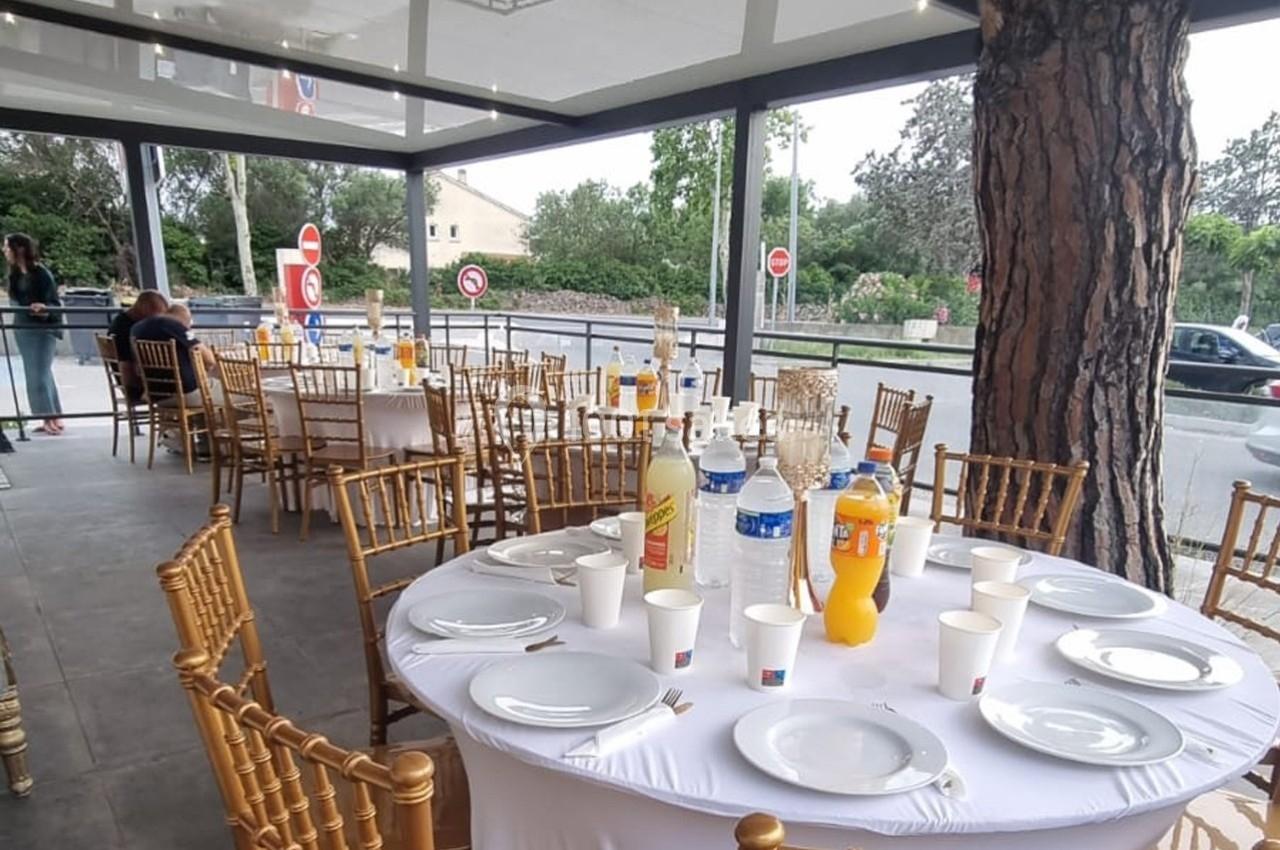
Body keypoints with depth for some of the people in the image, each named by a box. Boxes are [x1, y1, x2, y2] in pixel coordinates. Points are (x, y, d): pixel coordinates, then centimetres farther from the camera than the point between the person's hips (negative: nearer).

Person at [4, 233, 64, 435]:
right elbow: (15, 301, 15)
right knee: (41, 374, 10)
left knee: (38, 375, -10)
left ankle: (51, 418, -5)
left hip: (43, 329, -8)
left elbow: (55, 304, -17)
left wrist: (44, 309, -35)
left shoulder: (41, 274, -13)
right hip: (23, 329, 8)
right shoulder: (15, 274, 7)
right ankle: (53, 418, 16)